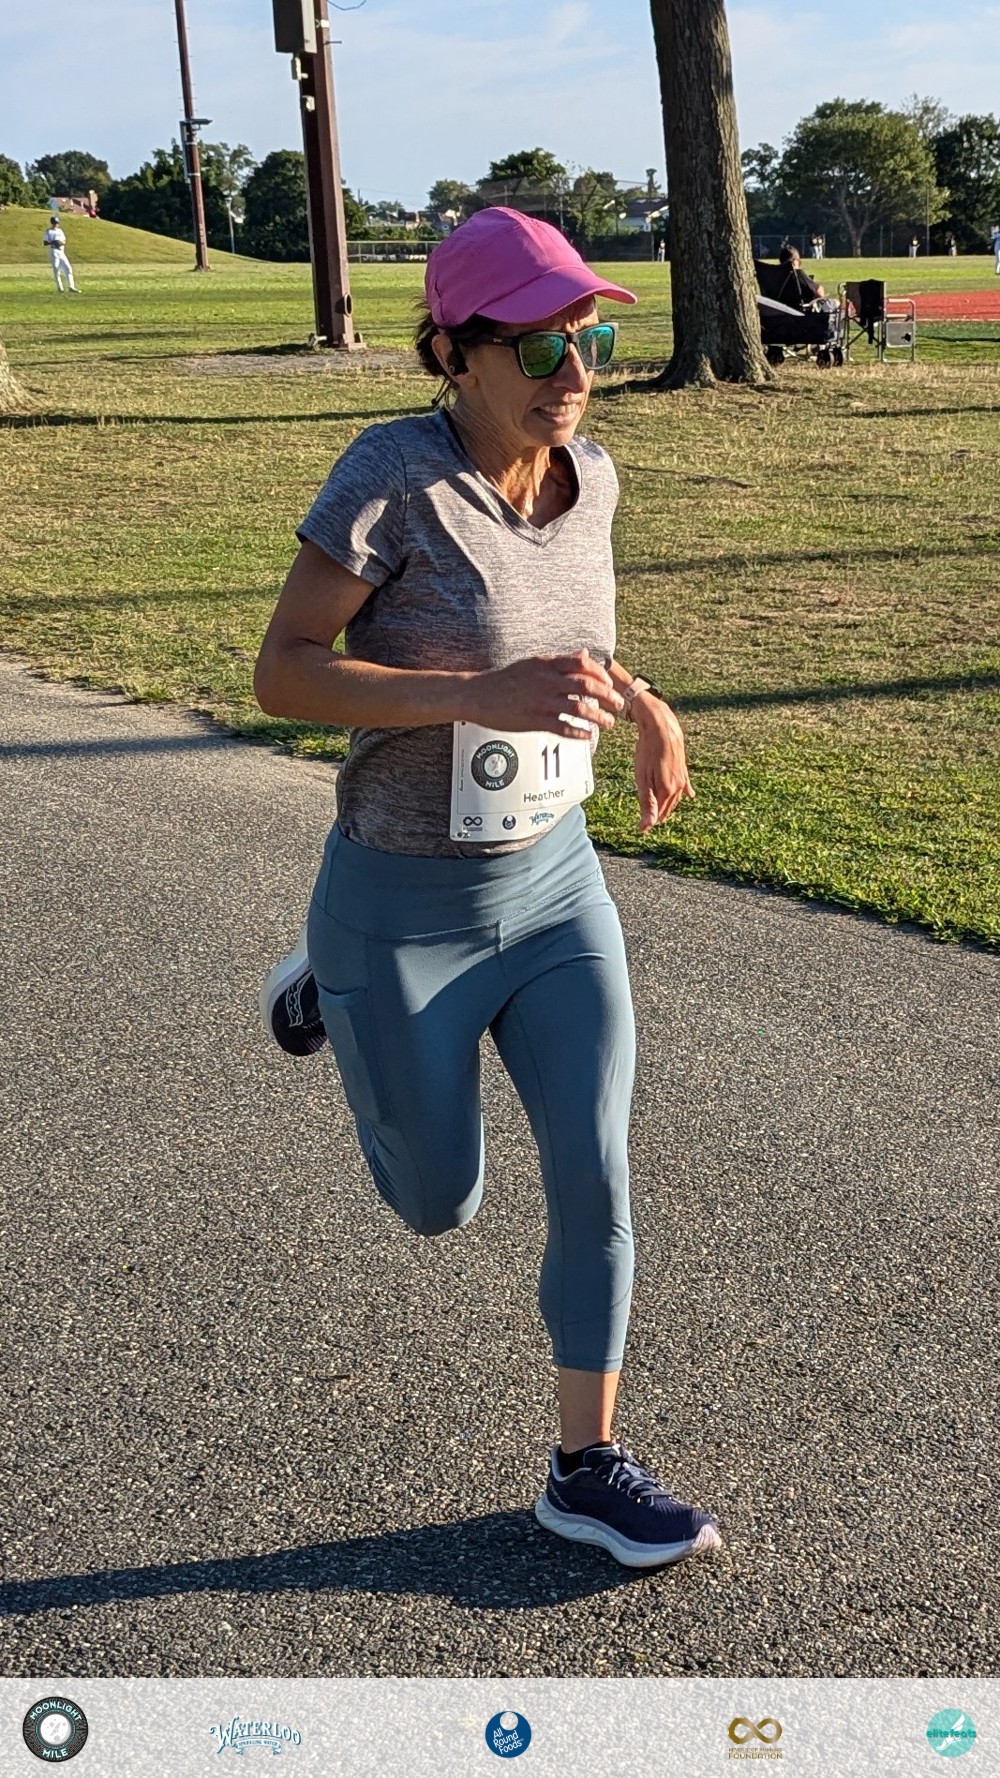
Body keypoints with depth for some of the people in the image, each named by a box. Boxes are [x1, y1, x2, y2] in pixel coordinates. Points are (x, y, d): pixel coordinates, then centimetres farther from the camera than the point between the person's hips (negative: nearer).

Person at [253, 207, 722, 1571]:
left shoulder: (589, 475, -3)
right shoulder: (394, 472, -22)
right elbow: (282, 674, -21)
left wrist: (644, 705, -1)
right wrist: (485, 696, -33)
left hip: (556, 885, 5)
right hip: (401, 905, -5)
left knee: (598, 1182, 4)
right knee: (441, 1205, 15)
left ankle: (588, 1468, 24)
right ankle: (330, 994, 40)